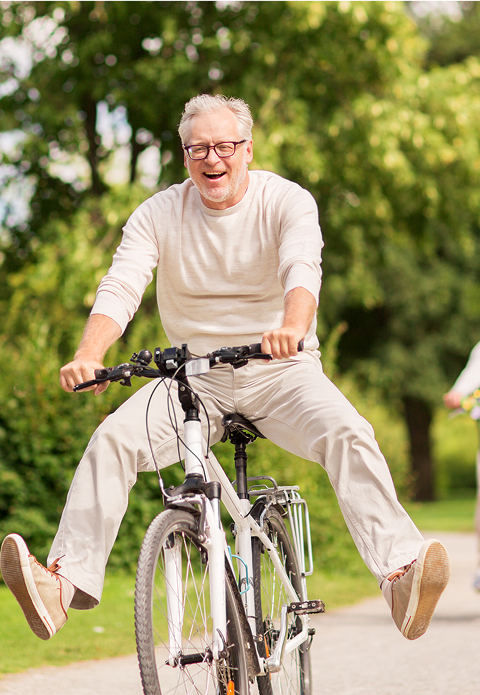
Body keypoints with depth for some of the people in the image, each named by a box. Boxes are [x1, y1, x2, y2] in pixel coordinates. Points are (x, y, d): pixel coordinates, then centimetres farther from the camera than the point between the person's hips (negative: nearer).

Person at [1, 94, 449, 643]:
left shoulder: (287, 202, -7)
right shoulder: (158, 215, -1)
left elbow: (302, 269, -26)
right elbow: (121, 287, -14)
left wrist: (293, 326, -50)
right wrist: (88, 356, -35)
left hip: (280, 371, -2)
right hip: (195, 376, 2)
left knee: (348, 433, -29)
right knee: (113, 438, -22)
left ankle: (399, 571, -38)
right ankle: (65, 581, -26)